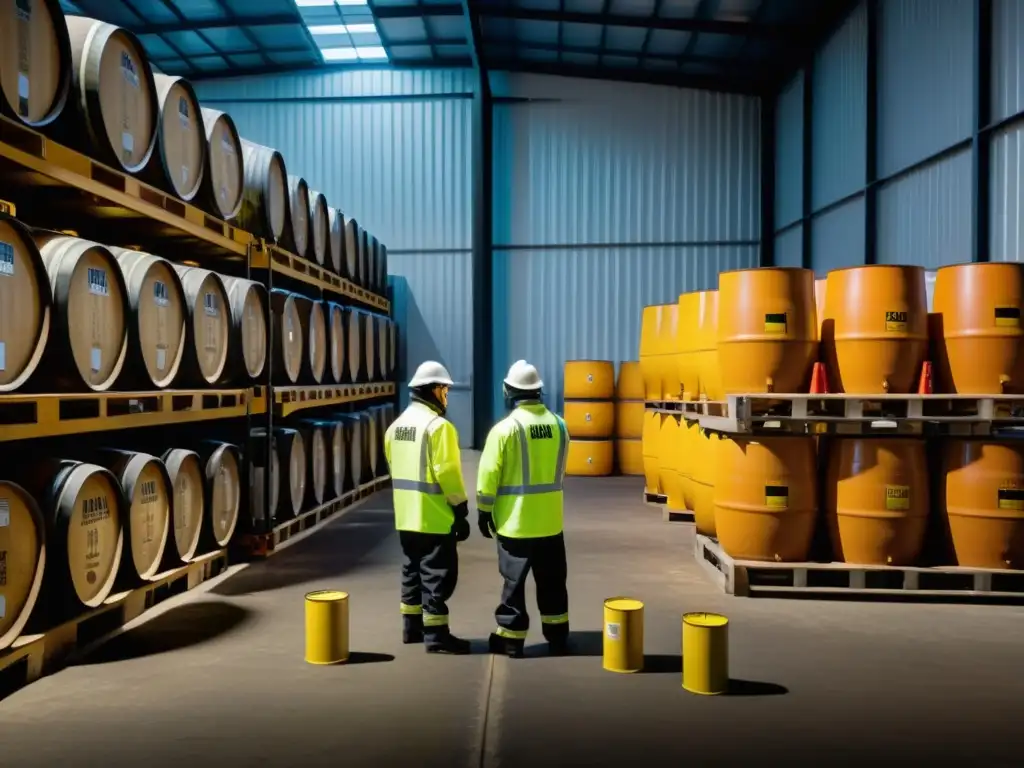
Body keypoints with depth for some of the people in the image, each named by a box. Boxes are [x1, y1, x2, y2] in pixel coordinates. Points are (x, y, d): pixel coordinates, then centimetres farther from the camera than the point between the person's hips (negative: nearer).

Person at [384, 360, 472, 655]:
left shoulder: (397, 425, 10)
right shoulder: (438, 426, -16)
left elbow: (393, 466, 13)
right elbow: (447, 473, -19)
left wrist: (408, 501, 18)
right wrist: (461, 511, -12)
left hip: (407, 515, 9)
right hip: (434, 517, -9)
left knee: (413, 570, 18)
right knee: (437, 574, -1)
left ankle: (412, 626, 27)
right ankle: (436, 635, 4)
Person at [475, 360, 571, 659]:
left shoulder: (506, 427, -13)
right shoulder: (558, 424, 2)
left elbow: (489, 473, -11)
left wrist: (484, 510, -1)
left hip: (515, 520, -4)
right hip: (550, 519, 4)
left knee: (514, 581, 6)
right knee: (552, 581, 14)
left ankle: (511, 639, 12)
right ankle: (558, 637, 24)